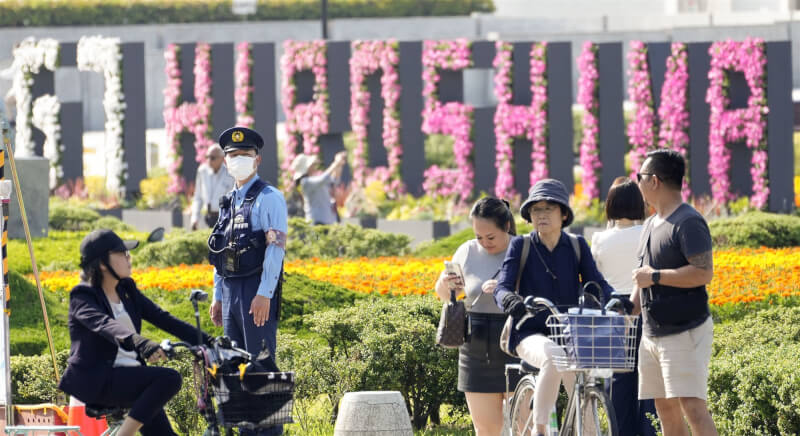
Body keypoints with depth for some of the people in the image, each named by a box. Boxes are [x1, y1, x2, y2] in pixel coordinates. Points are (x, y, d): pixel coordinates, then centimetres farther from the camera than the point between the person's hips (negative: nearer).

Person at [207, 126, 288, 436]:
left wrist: (264, 294, -20)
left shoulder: (269, 198, -5)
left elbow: (276, 247, -13)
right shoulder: (229, 203, 18)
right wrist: (217, 297, 16)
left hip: (257, 292, -8)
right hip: (231, 291, 8)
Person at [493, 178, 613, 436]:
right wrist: (510, 300, -34)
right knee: (555, 357, -37)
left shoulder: (577, 246, 8)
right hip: (532, 335, -2)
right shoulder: (520, 246, 2)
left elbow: (596, 284, 0)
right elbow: (502, 287, -9)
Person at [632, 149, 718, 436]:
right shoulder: (652, 224, 16)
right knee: (665, 408, 9)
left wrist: (655, 276, -19)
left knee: (692, 406, -17)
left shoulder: (688, 223, -13)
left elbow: (703, 273, -23)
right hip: (653, 334, 9)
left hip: (686, 332, -9)